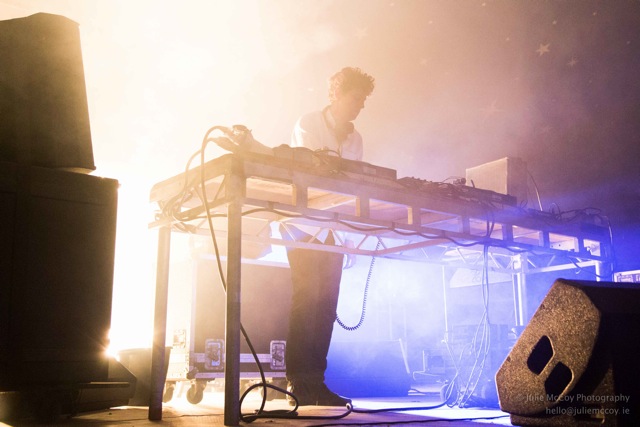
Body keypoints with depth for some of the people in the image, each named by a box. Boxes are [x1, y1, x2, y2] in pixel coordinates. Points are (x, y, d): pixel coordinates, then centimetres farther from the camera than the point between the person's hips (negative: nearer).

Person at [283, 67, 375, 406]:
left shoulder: (355, 139, 18)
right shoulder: (307, 125, 1)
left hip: (333, 228, 6)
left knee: (327, 301, 1)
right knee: (307, 296, -13)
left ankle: (315, 381, 7)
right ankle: (298, 381, -8)